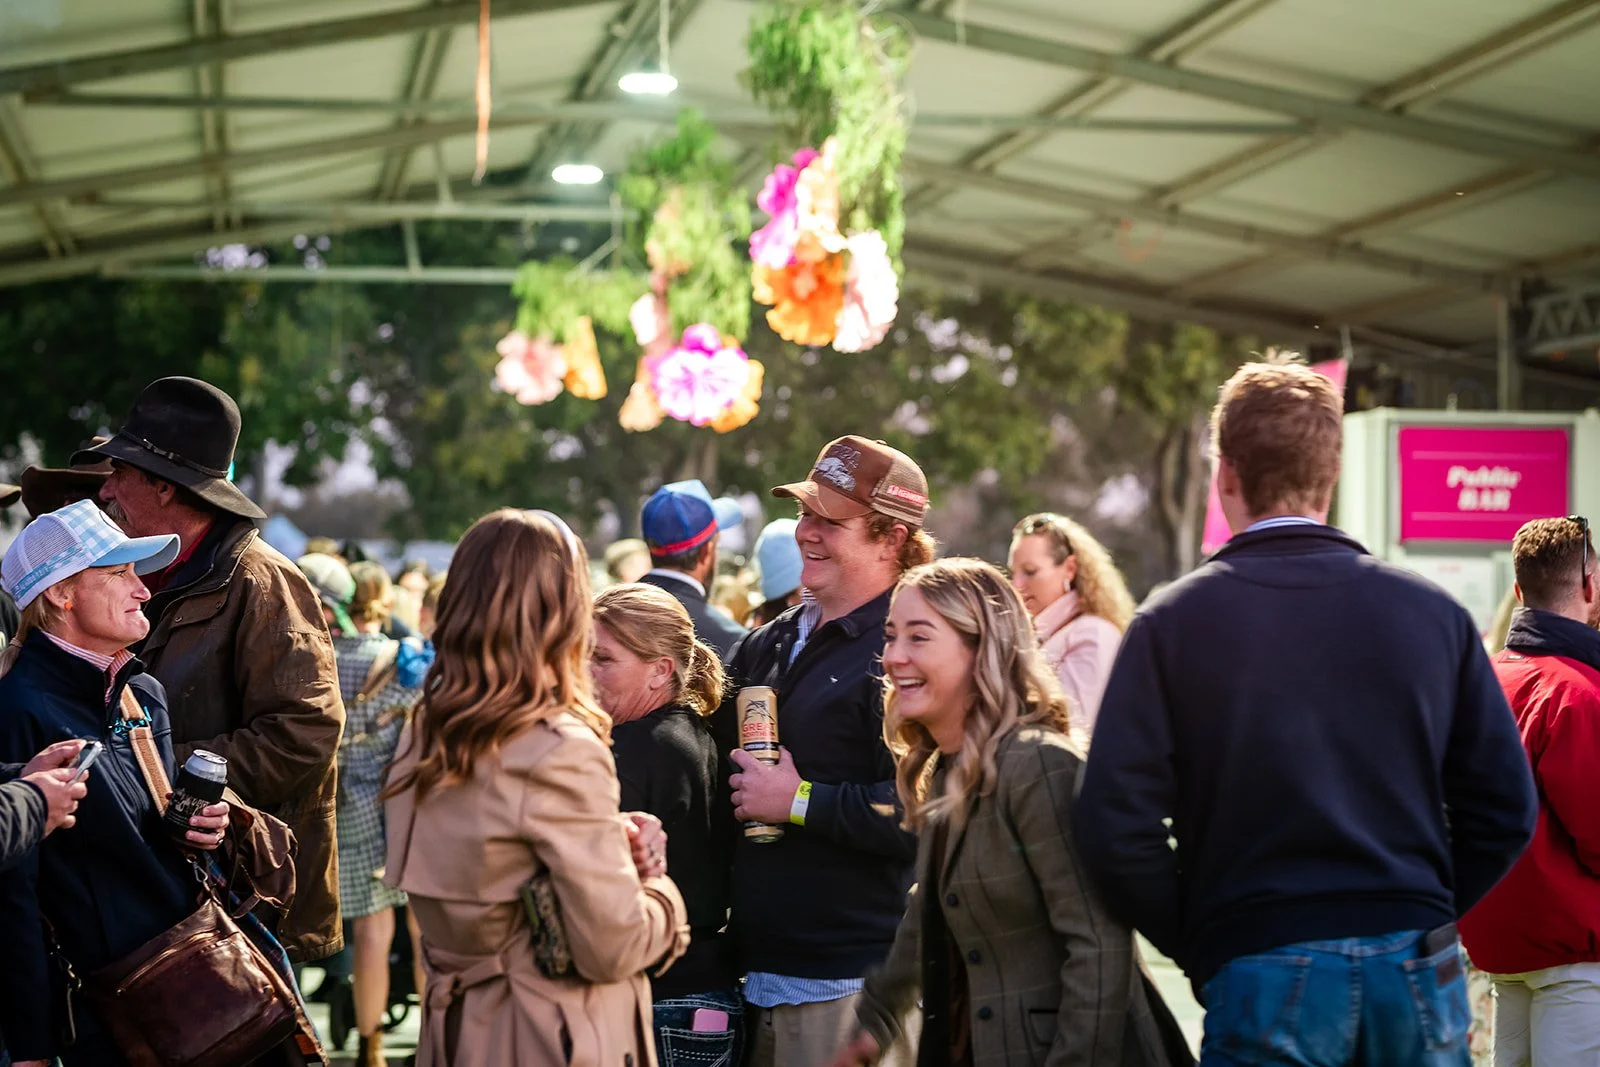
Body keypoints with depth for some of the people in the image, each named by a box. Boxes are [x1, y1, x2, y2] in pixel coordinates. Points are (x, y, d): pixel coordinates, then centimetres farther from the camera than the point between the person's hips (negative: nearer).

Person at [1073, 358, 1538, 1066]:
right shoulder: (1434, 614, 3)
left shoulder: (1173, 622, -3)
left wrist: (1200, 948, 3)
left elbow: (1116, 827, -9)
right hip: (1418, 977, 3)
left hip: (1264, 980, -2)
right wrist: (1419, 916, 14)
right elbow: (1505, 812, 4)